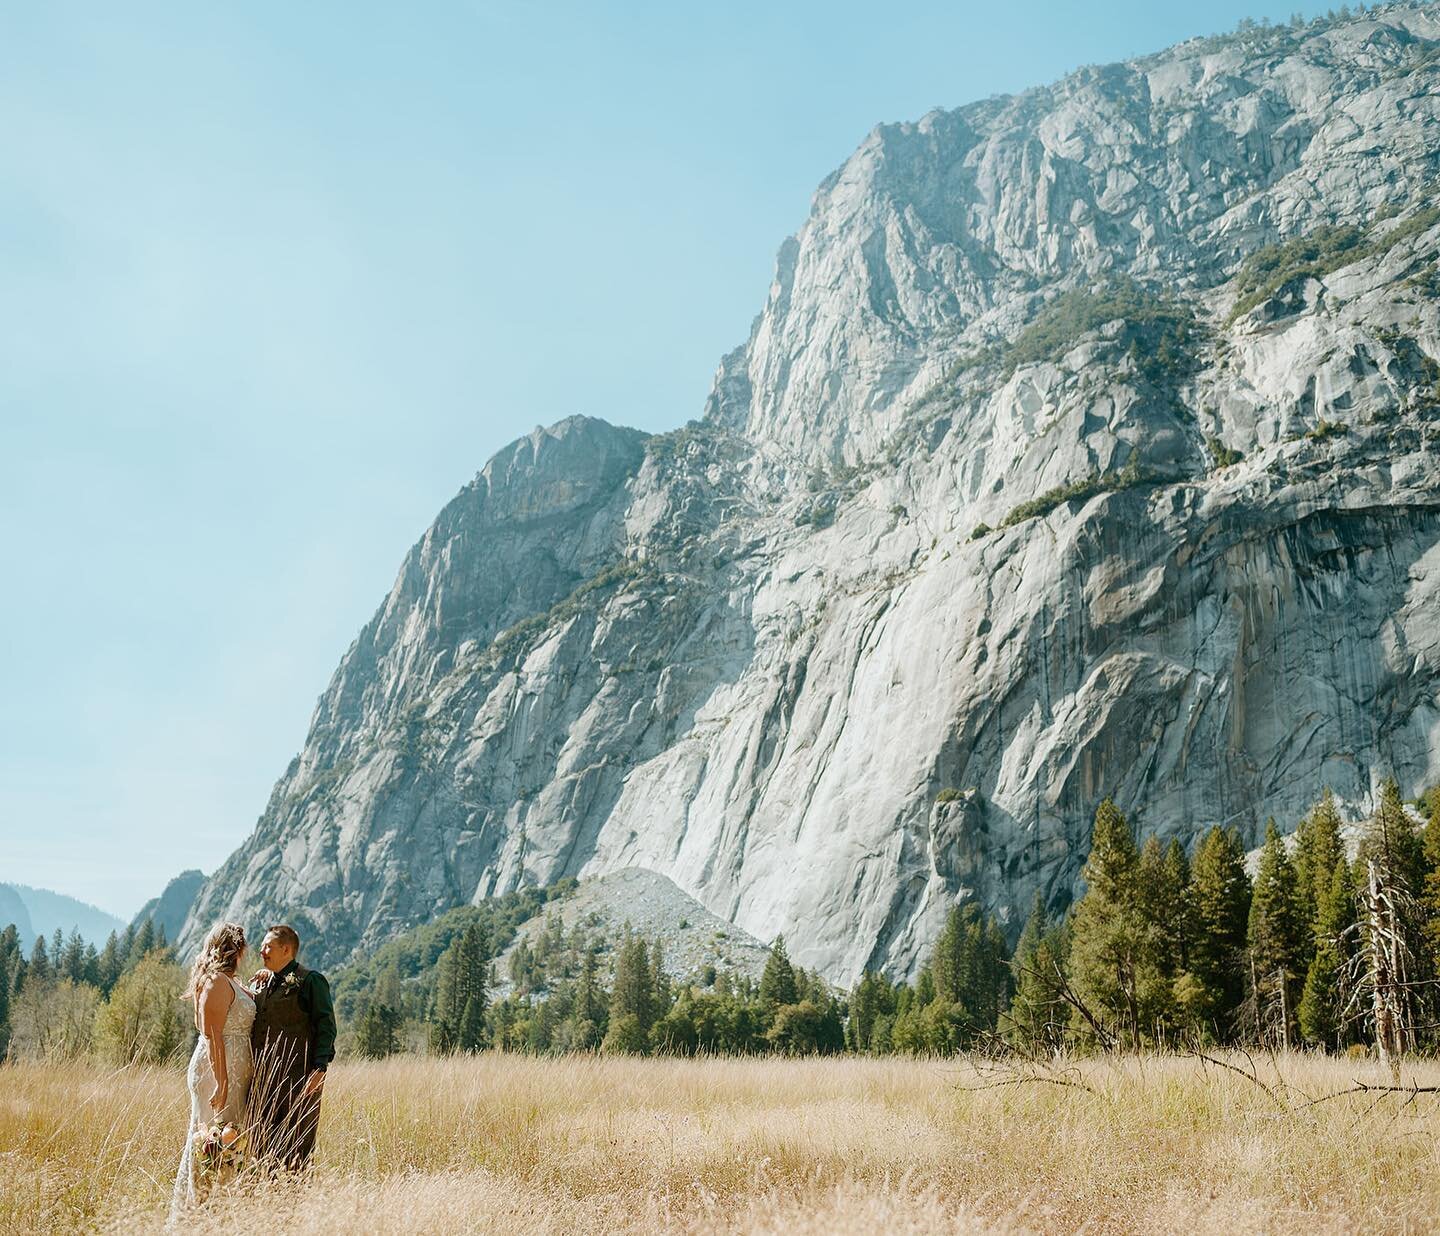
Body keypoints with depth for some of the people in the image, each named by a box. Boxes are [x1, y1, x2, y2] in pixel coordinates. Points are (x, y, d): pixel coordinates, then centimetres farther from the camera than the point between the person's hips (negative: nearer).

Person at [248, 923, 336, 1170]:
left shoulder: (311, 981, -3)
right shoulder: (261, 983, 18)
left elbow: (326, 1027, -8)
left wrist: (319, 1069, -16)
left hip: (297, 1076, -7)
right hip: (263, 1076, 7)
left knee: (294, 1145, -4)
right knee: (262, 1145, 7)